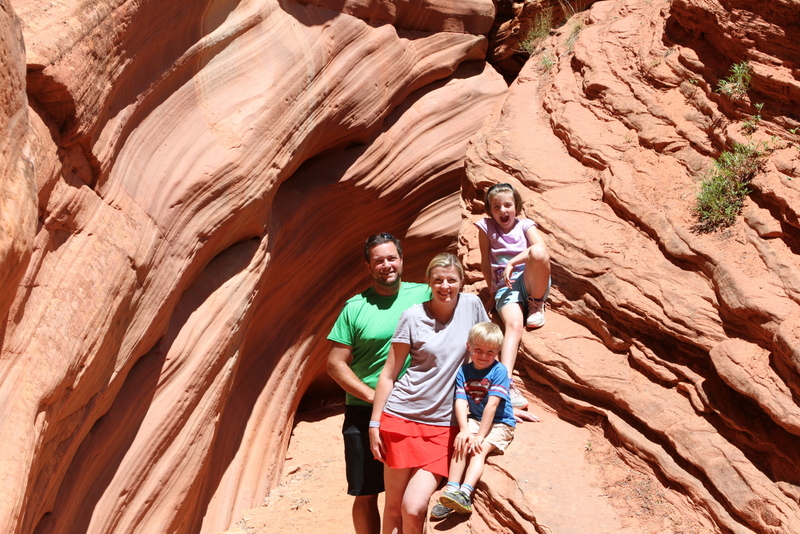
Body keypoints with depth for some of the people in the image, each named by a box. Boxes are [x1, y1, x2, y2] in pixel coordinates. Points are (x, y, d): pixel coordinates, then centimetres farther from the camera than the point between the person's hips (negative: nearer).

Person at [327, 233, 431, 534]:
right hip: (365, 414, -1)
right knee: (366, 495, 7)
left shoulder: (423, 295, 1)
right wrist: (375, 396, -13)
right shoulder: (355, 308, -4)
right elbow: (335, 364, -4)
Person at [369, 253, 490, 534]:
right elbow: (388, 374, 0)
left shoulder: (472, 305, 1)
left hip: (443, 426, 1)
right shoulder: (413, 317, -4)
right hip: (402, 417, 0)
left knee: (414, 509, -11)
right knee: (394, 506, 2)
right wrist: (375, 424, -2)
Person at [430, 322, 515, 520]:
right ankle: (451, 489, -24)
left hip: (500, 424, -4)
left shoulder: (499, 371, -14)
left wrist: (480, 435, -24)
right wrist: (464, 430, -26)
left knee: (478, 449, -25)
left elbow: (492, 404, -20)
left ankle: (465, 494, -38)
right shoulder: (463, 372, -1)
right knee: (462, 444, -21)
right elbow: (461, 401, -11)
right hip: (475, 420, 4)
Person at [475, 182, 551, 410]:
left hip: (532, 283, 1)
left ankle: (537, 304, -10)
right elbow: (486, 263, 10)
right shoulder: (486, 227, 8)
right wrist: (493, 291, 10)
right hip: (505, 289, 0)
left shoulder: (525, 225, 7)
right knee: (514, 324, -33)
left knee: (538, 252, -33)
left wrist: (512, 263, -21)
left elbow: (541, 248, -14)